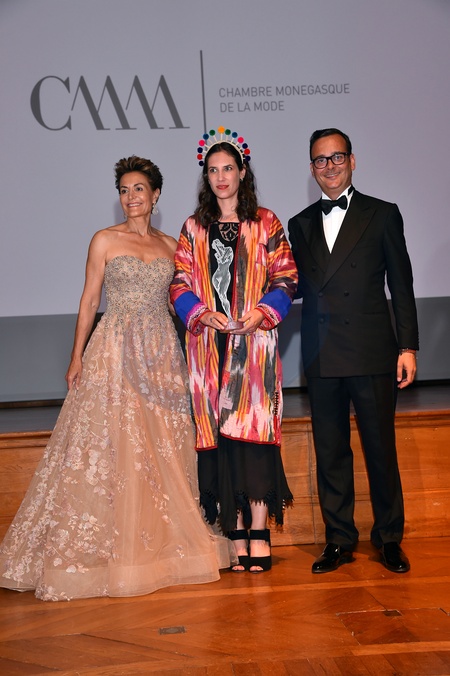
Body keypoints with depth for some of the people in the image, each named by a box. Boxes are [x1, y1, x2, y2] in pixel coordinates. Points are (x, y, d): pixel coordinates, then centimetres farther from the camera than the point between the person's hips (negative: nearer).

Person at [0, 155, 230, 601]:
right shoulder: (105, 241, 2)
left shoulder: (170, 245, 11)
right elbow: (89, 301, 1)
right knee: (111, 447, -3)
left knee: (163, 447, 5)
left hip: (161, 352, 3)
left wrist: (178, 354, 5)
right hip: (116, 351, -3)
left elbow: (175, 301, 15)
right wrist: (77, 358, -5)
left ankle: (162, 542, 17)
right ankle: (109, 546, 8)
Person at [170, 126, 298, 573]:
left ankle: (259, 532, 1)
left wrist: (263, 312, -13)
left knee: (253, 430, -6)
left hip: (254, 341, -2)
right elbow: (180, 284, 7)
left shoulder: (265, 223, 7)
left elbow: (285, 277, 3)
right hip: (209, 345, 2)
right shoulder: (194, 228, 13)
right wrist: (203, 314, -11)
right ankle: (236, 531, 8)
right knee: (219, 433, 1)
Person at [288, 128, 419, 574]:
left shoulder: (382, 215, 5)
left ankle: (389, 539, 19)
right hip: (322, 357, 3)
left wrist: (407, 346, -3)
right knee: (330, 452, 8)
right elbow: (299, 286, 14)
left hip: (372, 353, -3)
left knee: (381, 449, 4)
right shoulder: (301, 225, 14)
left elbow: (401, 286, 2)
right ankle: (339, 540, 20)